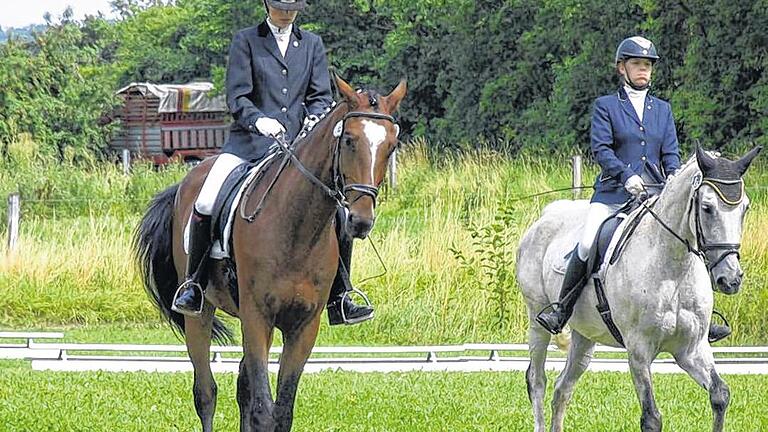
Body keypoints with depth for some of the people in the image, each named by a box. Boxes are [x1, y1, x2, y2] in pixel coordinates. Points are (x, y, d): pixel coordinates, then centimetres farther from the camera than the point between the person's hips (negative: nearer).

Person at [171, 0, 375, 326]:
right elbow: (236, 97, -2)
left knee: (339, 215, -10)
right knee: (205, 204, -22)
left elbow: (322, 96, 11)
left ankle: (338, 301, 1)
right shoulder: (246, 41, 6)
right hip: (251, 141, -2)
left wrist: (315, 118, -12)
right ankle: (193, 284, -4)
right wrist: (259, 120, -22)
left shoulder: (312, 44, 16)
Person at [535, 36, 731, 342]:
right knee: (588, 245, -23)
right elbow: (600, 148, -4)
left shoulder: (662, 109, 18)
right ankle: (562, 309, -9)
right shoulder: (606, 106, 6)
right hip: (615, 191, -3)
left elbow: (671, 152, 11)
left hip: (656, 193, 3)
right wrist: (627, 176, -19)